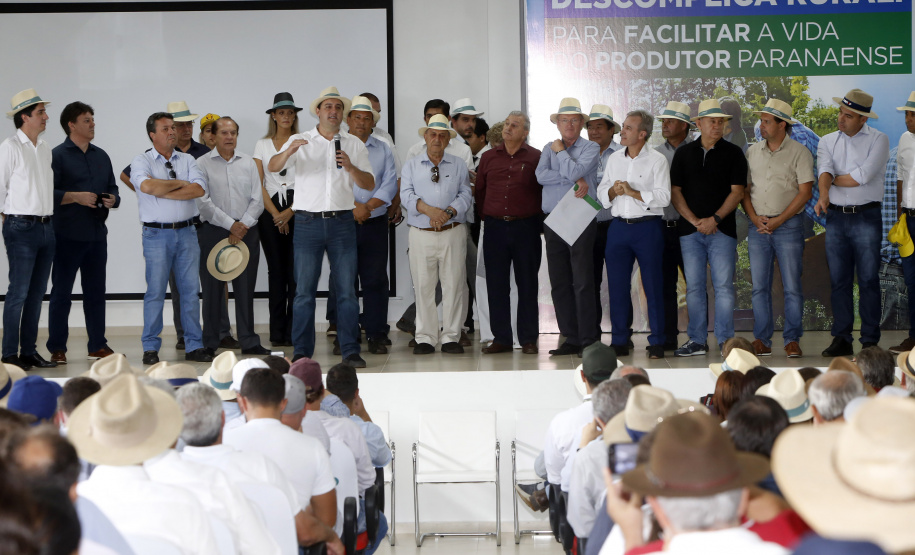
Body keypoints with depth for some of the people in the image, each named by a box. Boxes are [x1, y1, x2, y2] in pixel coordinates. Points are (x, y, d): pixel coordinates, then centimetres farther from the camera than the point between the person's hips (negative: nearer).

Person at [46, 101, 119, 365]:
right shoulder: (57, 155, -4)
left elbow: (113, 190, 20)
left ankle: (98, 346, 16)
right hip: (67, 235, -6)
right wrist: (77, 197, -20)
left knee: (96, 292, 10)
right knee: (61, 292, 0)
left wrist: (112, 200, -2)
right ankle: (57, 349, 5)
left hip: (97, 233, 6)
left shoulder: (101, 156, 16)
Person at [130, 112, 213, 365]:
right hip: (157, 233, -3)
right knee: (155, 292, -2)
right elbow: (147, 185, -20)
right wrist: (180, 183, -8)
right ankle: (150, 348, 5)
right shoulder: (142, 161, 1)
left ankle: (194, 346, 11)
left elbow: (199, 189, -6)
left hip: (187, 232, 4)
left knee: (190, 290, 5)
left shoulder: (187, 160, 11)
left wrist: (163, 192, -11)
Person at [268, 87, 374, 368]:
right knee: (304, 290, 0)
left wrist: (350, 167, -11)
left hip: (342, 222, 1)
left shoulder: (354, 145, 11)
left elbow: (369, 184, 7)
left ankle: (350, 351, 4)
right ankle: (301, 352, 6)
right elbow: (272, 167, -6)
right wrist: (289, 151, -26)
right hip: (308, 221, -1)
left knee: (347, 290, -1)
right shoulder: (301, 141, 7)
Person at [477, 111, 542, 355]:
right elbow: (479, 191, 16)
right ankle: (501, 338, 11)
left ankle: (528, 339, 9)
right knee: (496, 285, 4)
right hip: (495, 228, 3)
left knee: (527, 284, 2)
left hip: (525, 228, -3)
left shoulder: (536, 158, 0)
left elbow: (545, 190, 2)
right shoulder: (489, 158, 10)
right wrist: (486, 216, 12)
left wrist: (537, 220, 0)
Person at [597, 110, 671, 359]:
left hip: (648, 227, -4)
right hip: (618, 226, 4)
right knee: (617, 286, 3)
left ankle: (657, 342, 5)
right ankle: (619, 341, 11)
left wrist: (632, 192, -15)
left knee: (653, 286, -2)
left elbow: (663, 197, -10)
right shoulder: (614, 159, 14)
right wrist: (613, 191, -6)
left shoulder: (657, 160, -1)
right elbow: (601, 194, 16)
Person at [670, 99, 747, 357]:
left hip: (722, 229, -2)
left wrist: (714, 219, -11)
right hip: (690, 230, 2)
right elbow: (675, 191, 7)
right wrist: (694, 220, -4)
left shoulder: (733, 153, 5)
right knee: (694, 287, 3)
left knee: (723, 286, -6)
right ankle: (697, 340, 8)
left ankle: (726, 340, -2)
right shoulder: (683, 154, 11)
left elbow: (737, 191, -1)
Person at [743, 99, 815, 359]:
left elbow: (805, 192, -7)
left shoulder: (799, 152, -2)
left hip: (788, 225, -4)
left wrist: (778, 220, -11)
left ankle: (792, 340, 3)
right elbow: (744, 189, 11)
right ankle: (762, 340, 8)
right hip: (758, 227, 4)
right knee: (759, 286, 3)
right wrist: (754, 218, -5)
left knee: (792, 286, -3)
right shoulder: (752, 152, 11)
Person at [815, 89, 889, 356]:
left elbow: (863, 176, -12)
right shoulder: (828, 141, 12)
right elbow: (825, 170, -7)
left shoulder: (878, 140, 1)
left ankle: (870, 341, 0)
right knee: (839, 281, 4)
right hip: (836, 217, 3)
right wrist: (824, 192, -27)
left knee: (868, 280, -3)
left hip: (866, 216, -3)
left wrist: (834, 179, -1)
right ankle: (841, 339, 8)